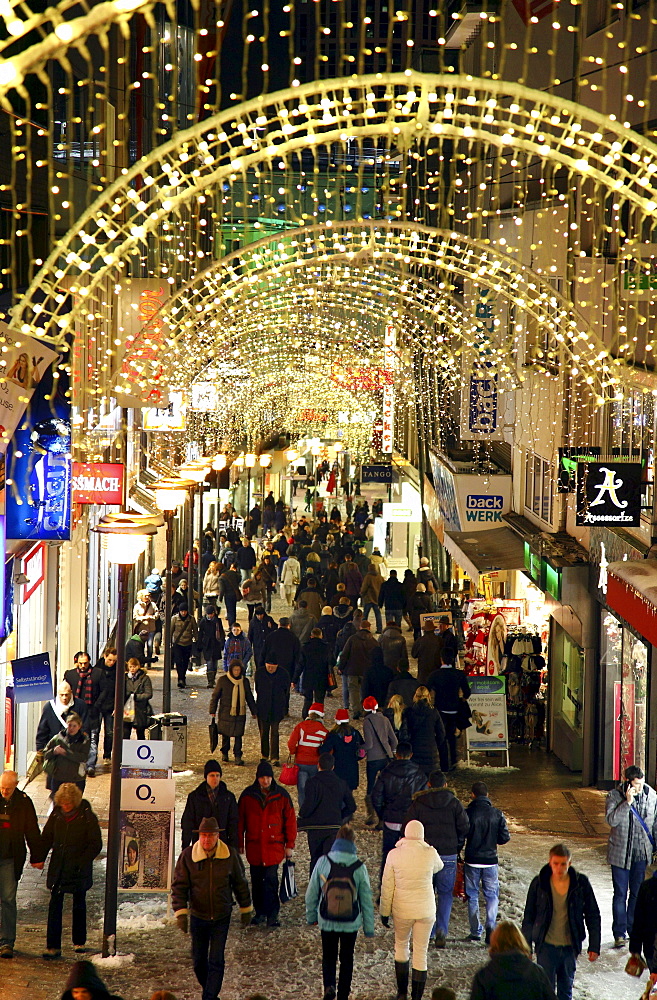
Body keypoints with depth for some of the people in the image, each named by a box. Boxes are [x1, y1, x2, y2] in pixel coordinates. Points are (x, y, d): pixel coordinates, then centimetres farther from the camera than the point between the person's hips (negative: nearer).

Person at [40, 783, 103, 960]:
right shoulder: (56, 814, -1)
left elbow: (96, 845, -8)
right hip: (58, 869, 2)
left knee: (79, 905, 12)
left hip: (79, 870, -2)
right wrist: (39, 857, -7)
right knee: (55, 905, -4)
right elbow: (47, 838, 7)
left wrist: (82, 862, -18)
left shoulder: (87, 817, -11)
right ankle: (53, 946, -4)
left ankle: (79, 942, 28)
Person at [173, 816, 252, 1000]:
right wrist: (180, 913, -13)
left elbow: (240, 883, 5)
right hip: (198, 916, 1)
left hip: (222, 917, -1)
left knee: (216, 962, -7)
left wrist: (246, 909, 11)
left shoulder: (230, 855, -7)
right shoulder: (187, 856, -9)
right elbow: (179, 886, -5)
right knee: (199, 961, 11)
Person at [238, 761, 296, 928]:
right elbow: (240, 820, 8)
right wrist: (239, 844, 6)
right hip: (254, 845, 2)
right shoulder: (248, 795, 2)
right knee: (256, 880, 10)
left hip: (274, 845, -2)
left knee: (271, 879, -12)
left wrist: (290, 845, 1)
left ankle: (272, 915, -8)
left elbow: (290, 820, 4)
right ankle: (260, 912, 22)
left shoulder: (281, 795, 0)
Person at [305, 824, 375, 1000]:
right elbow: (366, 899, -6)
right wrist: (369, 927, 6)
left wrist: (311, 916, 13)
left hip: (327, 921, 0)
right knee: (347, 958, 18)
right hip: (351, 923, 0)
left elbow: (311, 893, -4)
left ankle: (329, 986, -5)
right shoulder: (359, 867, -13)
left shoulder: (323, 862, -13)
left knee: (329, 956, 18)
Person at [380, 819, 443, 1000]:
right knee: (421, 954, 8)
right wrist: (423, 845, 12)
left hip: (402, 910, 0)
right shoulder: (430, 853, -12)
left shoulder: (394, 854, -12)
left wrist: (384, 912, 7)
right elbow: (438, 867, 13)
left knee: (401, 946, 22)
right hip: (425, 910, 0)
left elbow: (387, 886, -5)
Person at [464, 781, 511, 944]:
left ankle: (475, 931, 11)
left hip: (471, 860, -1)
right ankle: (491, 926, -9)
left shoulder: (468, 813, -10)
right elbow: (505, 838, -2)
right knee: (492, 895, 10)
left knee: (472, 896, 11)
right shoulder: (497, 814, -5)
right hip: (490, 860, 1)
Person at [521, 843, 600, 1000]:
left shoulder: (581, 883, -7)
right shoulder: (539, 883, -9)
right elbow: (528, 918, 0)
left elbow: (593, 916, 1)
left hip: (570, 946, 2)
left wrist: (594, 946, -3)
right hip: (546, 946, -2)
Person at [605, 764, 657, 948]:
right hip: (620, 853, -3)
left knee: (637, 893, 11)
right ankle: (619, 933, 8)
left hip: (642, 853, 3)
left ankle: (634, 929, 23)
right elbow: (611, 820, -23)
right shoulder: (615, 796, -10)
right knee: (620, 894, 1)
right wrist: (627, 802, -28)